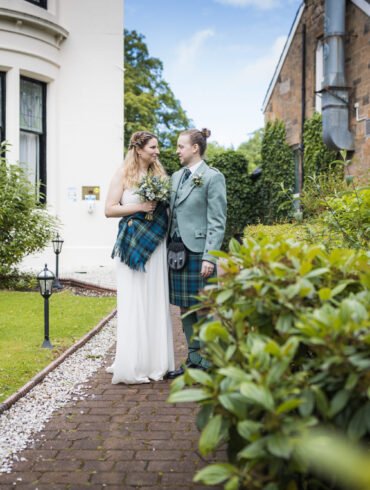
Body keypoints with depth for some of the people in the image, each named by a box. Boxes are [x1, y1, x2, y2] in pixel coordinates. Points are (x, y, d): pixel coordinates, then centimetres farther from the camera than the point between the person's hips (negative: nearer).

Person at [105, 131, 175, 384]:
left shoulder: (159, 174, 13)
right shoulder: (123, 174, 0)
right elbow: (110, 209, -5)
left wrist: (160, 206, -1)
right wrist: (139, 207, -13)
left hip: (156, 243, 5)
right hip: (133, 244, -5)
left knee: (156, 302, 5)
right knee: (133, 303, -4)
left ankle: (154, 360, 13)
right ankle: (132, 365, 2)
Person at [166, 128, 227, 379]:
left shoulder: (213, 177, -6)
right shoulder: (176, 176, 16)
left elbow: (217, 222, -11)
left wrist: (209, 257, -17)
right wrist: (168, 247, 10)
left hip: (198, 251, -7)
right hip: (176, 249, 7)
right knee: (185, 308, 12)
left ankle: (209, 363, 9)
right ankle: (194, 359, 22)